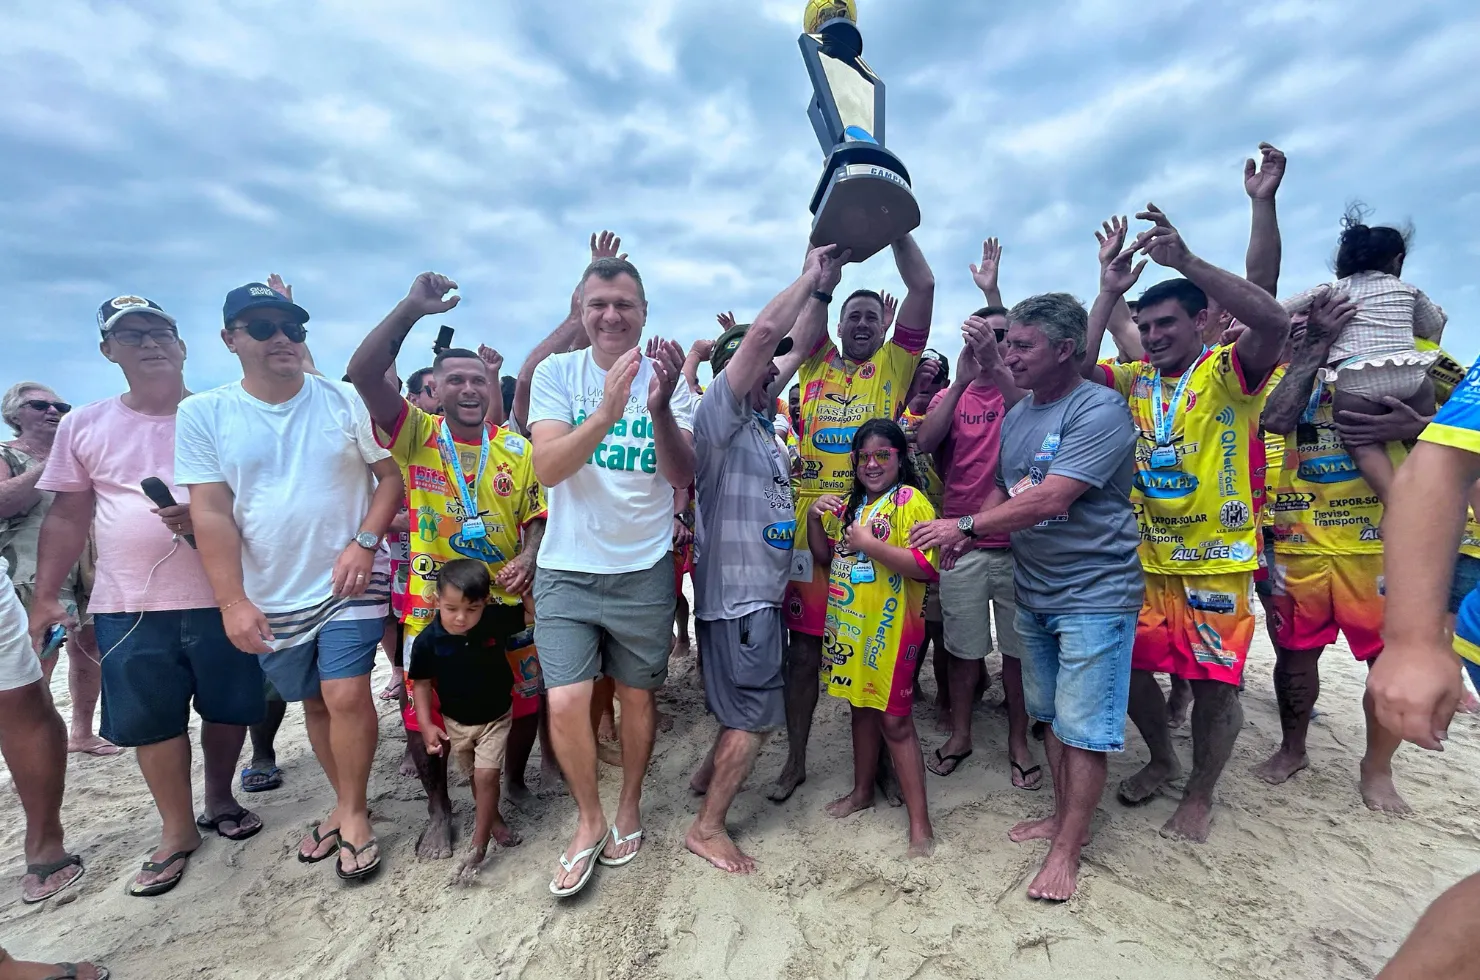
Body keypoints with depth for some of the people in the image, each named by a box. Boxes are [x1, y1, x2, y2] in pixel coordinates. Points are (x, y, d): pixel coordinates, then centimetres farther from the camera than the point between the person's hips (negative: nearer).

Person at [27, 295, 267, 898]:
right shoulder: (83, 427, 6)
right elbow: (68, 517, 9)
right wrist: (44, 597, 4)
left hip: (220, 597, -1)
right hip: (128, 608, 1)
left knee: (227, 707, 10)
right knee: (152, 721, 8)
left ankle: (220, 800, 33)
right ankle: (178, 831, 26)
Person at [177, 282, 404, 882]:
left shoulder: (345, 401, -4)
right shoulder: (202, 414, -2)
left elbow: (392, 475, -1)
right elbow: (210, 513, -6)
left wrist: (364, 542, -14)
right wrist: (233, 602, -10)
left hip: (349, 585, -2)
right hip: (270, 597, 2)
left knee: (346, 697, -9)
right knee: (314, 703, 15)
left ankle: (353, 811, 13)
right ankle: (346, 805, 34)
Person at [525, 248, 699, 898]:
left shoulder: (667, 378, -2)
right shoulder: (556, 372, -3)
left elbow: (683, 475, -11)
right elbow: (547, 468, -16)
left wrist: (659, 407, -29)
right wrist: (606, 413, -32)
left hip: (643, 569, 1)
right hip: (566, 569, 0)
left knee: (637, 696, 12)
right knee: (565, 703, -6)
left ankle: (629, 807, 38)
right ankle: (589, 820, 22)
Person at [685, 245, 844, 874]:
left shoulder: (762, 421, 14)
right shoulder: (718, 413, -13)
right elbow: (764, 331, -20)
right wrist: (810, 277, -10)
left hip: (761, 591, 10)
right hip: (736, 594, -10)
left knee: (752, 710, 20)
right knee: (755, 716, -2)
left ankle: (708, 776, 40)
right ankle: (707, 827, 14)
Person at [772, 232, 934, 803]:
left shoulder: (894, 365, 10)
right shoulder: (816, 362, 13)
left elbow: (923, 288, 3)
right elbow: (817, 288, 4)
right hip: (809, 521, 1)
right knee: (804, 646, 8)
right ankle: (795, 760, 24)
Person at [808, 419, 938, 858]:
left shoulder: (910, 501, -12)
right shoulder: (851, 504, 13)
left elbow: (926, 566, -22)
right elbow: (825, 556, 17)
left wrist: (869, 543, -23)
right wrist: (815, 517, 1)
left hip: (890, 626, -7)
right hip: (850, 623, 7)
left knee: (895, 720, -2)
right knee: (861, 706, 19)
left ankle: (920, 824, 10)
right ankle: (862, 790, 37)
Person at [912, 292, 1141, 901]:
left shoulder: (1099, 410, -18)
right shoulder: (1017, 416, 8)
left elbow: (1051, 499, -27)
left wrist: (966, 524, -21)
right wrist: (968, 534, -5)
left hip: (1094, 593, -8)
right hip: (1033, 590, 8)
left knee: (1084, 727, 3)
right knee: (1051, 715, 18)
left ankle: (1068, 849, 18)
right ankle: (1064, 816, 36)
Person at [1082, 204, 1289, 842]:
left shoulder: (1227, 371, -6)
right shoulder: (1136, 380, 7)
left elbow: (1273, 322, -26)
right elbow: (1077, 367, -7)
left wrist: (1185, 261, -28)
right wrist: (1109, 292, -10)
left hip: (1220, 558, -4)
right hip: (1149, 555, 5)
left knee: (1214, 682, 6)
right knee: (1134, 665, 13)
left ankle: (1200, 795, 28)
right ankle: (1162, 761, 38)